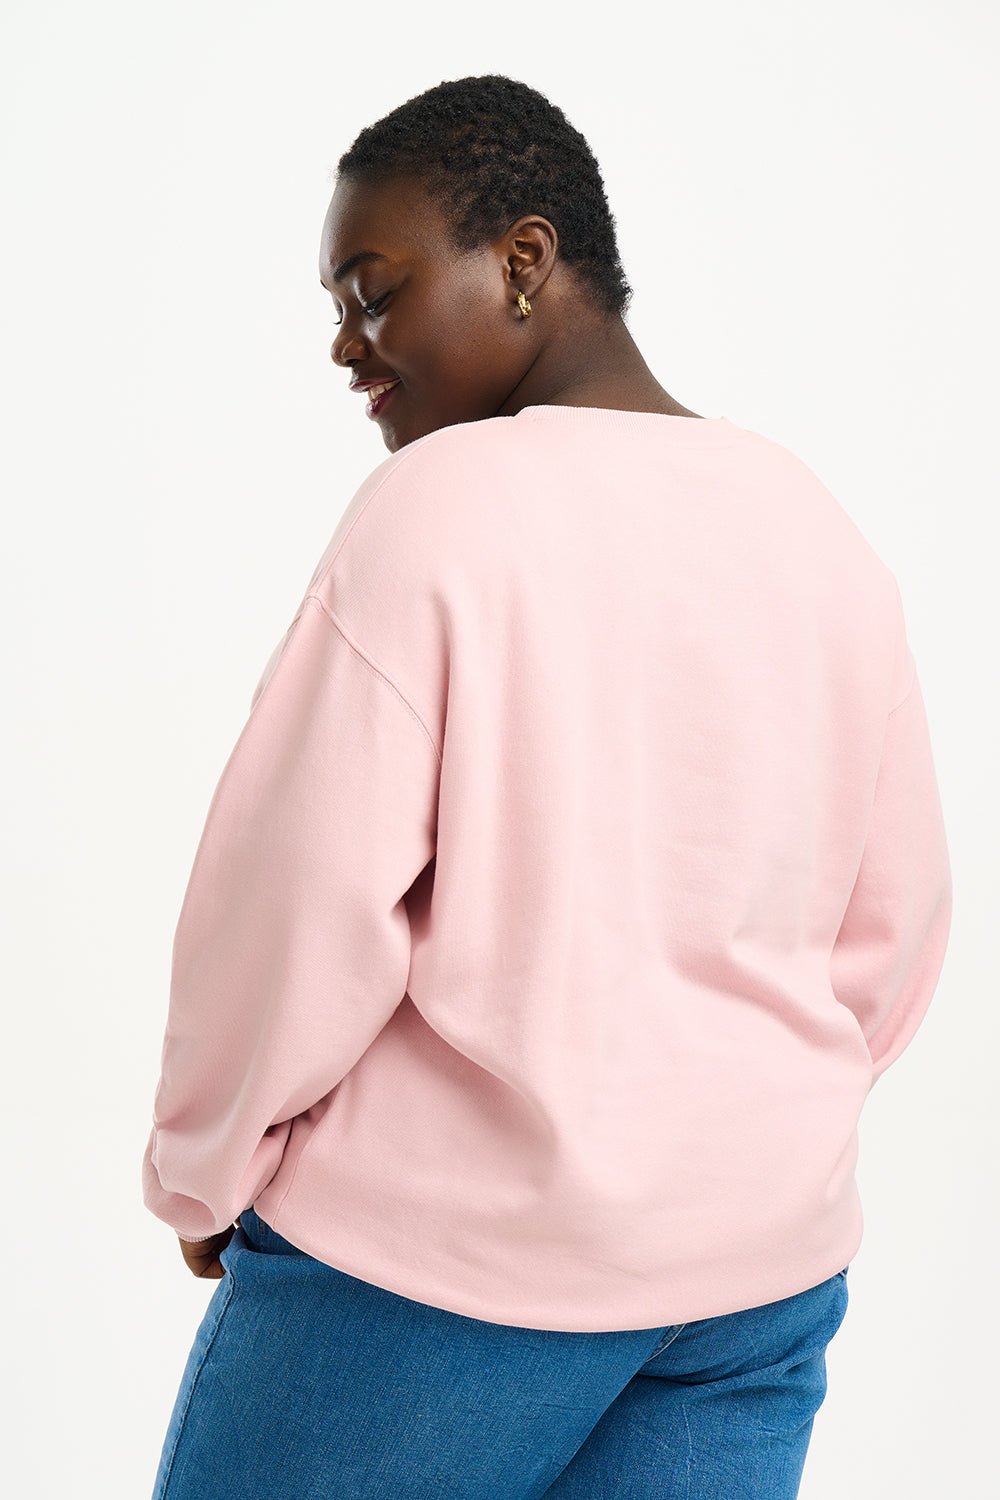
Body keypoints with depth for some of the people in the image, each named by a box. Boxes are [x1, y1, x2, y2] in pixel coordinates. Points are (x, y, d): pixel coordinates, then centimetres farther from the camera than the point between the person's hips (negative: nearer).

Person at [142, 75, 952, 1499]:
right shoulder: (825, 533, 5)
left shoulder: (440, 501, -15)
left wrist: (204, 1173, 0)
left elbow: (303, 900, -16)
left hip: (445, 1255, -5)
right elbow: (895, 927, 10)